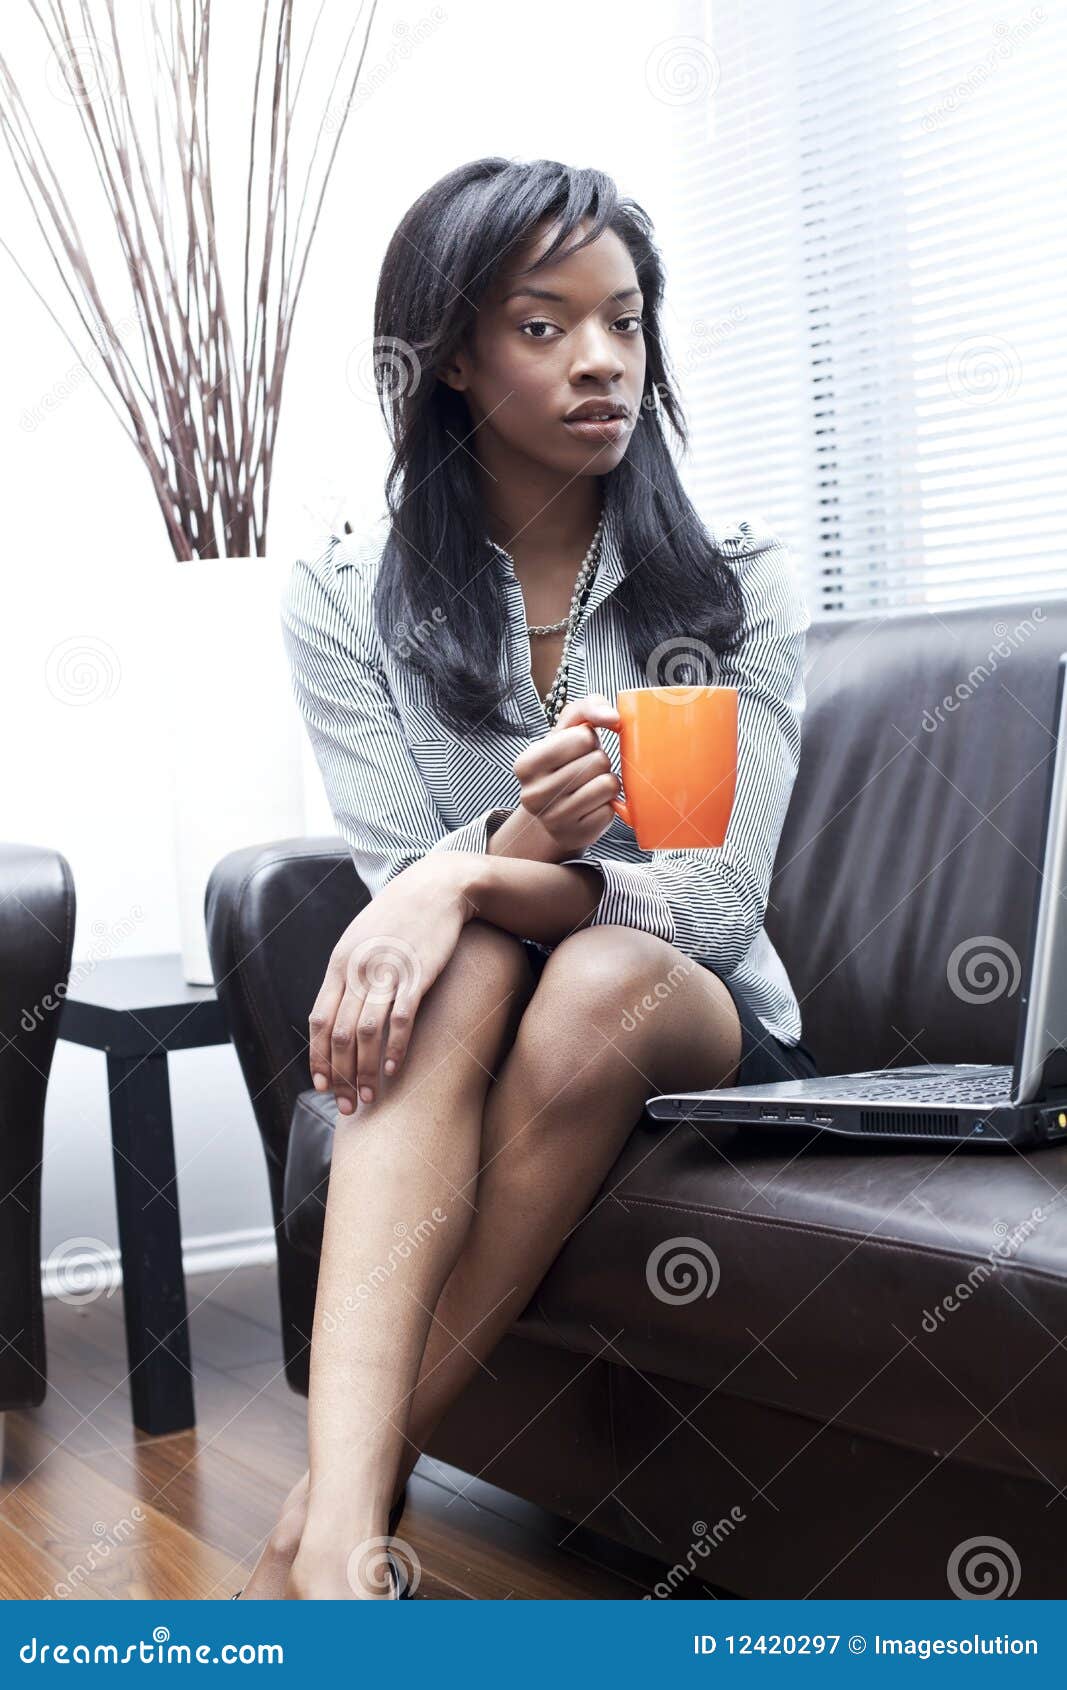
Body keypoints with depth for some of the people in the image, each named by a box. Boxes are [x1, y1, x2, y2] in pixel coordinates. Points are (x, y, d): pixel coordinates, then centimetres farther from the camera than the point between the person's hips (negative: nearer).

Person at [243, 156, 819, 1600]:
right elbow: (411, 893, -9)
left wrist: (474, 875, -31)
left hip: (708, 1038, 0)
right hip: (472, 1045, 0)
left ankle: (315, 1526, -31)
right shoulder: (348, 601, -2)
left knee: (599, 980, -34)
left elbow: (716, 906, -13)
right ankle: (346, 1536, -48)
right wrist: (524, 846, -33)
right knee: (464, 959, -34)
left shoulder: (740, 584, -3)